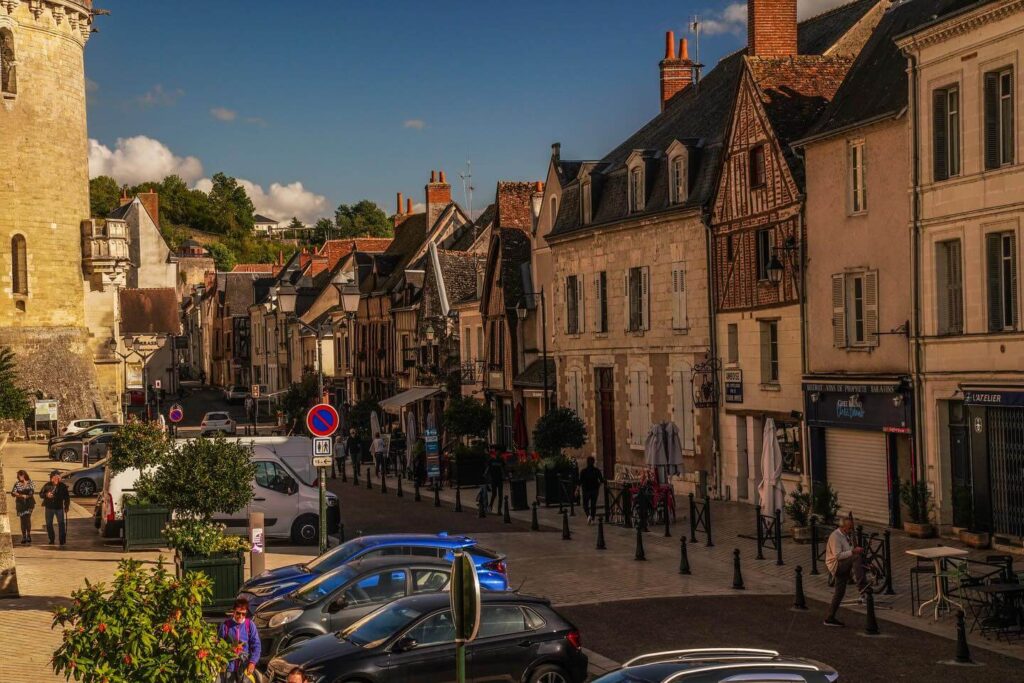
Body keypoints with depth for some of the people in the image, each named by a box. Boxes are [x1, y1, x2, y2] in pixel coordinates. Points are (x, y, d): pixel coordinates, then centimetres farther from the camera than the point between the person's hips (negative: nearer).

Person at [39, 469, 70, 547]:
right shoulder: (47, 485, -2)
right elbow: (41, 494, 4)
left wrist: (67, 506, 0)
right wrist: (46, 495, -18)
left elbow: (67, 497, 3)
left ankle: (62, 542, -4)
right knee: (49, 524, 10)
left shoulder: (63, 486, -4)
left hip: (59, 508, -2)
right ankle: (51, 540, 25)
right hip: (49, 508, 2)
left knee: (61, 524, -6)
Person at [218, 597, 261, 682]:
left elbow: (256, 645, -3)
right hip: (228, 665, 1)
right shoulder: (226, 625, -2)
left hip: (244, 666, -1)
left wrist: (252, 662, -14)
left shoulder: (250, 625, -2)